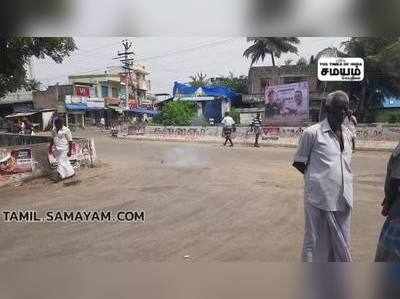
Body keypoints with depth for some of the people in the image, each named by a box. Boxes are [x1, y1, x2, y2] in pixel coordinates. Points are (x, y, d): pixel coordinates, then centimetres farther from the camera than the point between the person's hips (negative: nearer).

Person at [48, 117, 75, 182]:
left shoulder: (66, 130, -11)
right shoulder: (54, 130, 9)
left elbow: (70, 141, -11)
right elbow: (52, 139, 20)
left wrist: (70, 151, -14)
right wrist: (50, 147, 17)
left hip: (63, 149, -7)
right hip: (56, 149, 7)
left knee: (61, 162, -7)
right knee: (65, 162, 11)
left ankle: (60, 176, -1)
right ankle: (71, 172, 21)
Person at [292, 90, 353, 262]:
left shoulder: (348, 134, 12)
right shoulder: (312, 132, -7)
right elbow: (298, 163, -1)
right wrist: (317, 178, -6)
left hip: (343, 200, 6)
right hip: (320, 198, -6)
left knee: (341, 244, 17)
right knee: (317, 244, 5)